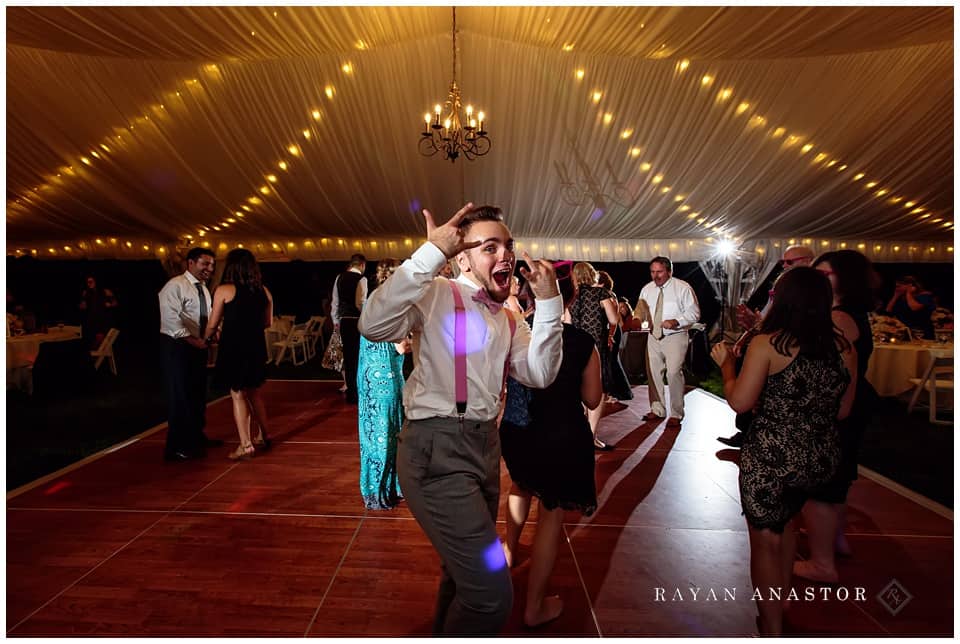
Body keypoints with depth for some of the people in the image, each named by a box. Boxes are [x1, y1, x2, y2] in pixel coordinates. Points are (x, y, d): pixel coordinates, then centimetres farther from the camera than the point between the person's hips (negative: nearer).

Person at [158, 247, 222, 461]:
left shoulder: (203, 289, 14)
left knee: (198, 393, 18)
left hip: (197, 346, 9)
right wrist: (192, 339, -22)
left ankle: (196, 437, 33)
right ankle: (177, 447, 7)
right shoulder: (175, 286, -13)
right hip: (177, 346, -9)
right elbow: (171, 318, -22)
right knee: (180, 395, -4)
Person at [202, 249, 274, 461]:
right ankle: (263, 437, 27)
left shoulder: (224, 290, -9)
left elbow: (213, 323, -3)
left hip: (233, 347, -5)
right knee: (254, 393, 19)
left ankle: (245, 445, 4)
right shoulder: (264, 291, 4)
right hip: (256, 347, 5)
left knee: (238, 395, 3)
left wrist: (207, 338, 17)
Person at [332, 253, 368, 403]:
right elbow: (361, 303, -16)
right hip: (357, 321, -6)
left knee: (348, 356, 12)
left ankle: (350, 391, 20)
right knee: (357, 356, 2)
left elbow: (335, 301, 14)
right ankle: (355, 393, 6)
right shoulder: (361, 279, -9)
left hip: (344, 321, 6)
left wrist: (336, 320, 22)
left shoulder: (340, 278, 10)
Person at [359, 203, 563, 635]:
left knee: (464, 570, 26)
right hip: (437, 450, -8)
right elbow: (374, 325, -25)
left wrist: (548, 303, -7)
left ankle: (444, 630, 52)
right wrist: (431, 253, -27)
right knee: (492, 594, -11)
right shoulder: (439, 295, -8)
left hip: (484, 447, 8)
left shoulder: (506, 320, 13)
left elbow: (539, 374, 1)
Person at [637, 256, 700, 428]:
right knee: (653, 373, 10)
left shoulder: (682, 288, -7)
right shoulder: (647, 289, 8)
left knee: (673, 373, -13)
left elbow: (693, 312, -8)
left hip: (675, 337, -5)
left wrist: (676, 321, -24)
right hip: (653, 336, 5)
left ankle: (676, 414, 2)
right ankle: (657, 409, 26)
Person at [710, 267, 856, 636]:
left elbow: (739, 402, -17)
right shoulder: (843, 347, -1)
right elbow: (843, 411, 7)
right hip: (822, 459, 6)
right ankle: (781, 602, 47)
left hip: (771, 459, -6)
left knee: (765, 540, 13)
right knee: (785, 520, 31)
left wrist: (726, 363, -1)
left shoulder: (768, 344, -16)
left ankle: (772, 627, 27)